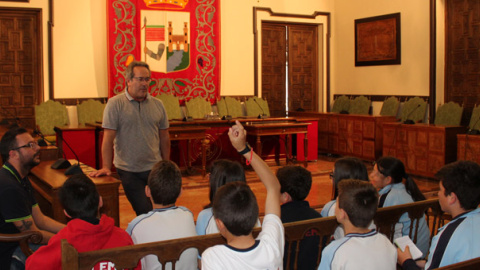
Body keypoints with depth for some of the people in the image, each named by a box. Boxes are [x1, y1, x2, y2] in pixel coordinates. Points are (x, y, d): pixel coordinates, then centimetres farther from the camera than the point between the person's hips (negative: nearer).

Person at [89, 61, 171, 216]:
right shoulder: (115, 104, -5)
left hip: (154, 168, 4)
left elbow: (164, 137, 12)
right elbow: (108, 139, -8)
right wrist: (106, 167, -13)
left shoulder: (157, 105, 7)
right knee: (144, 212, -5)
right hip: (128, 171, -3)